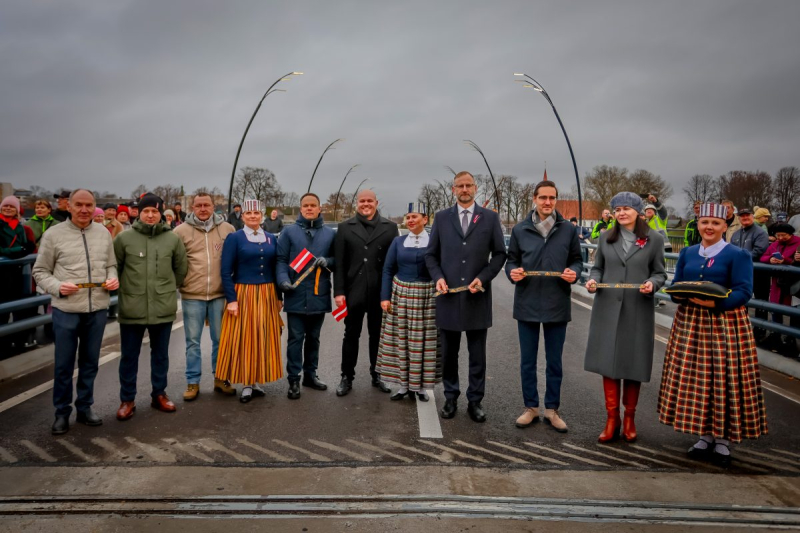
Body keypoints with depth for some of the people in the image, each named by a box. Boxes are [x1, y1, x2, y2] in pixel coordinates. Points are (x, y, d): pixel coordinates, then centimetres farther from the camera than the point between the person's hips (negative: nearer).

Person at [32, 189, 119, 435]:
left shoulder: (103, 233, 7)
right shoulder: (53, 234, -3)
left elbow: (111, 265, 14)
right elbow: (40, 271, 1)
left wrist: (113, 278, -7)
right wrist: (57, 286, -16)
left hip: (97, 310, 3)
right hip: (65, 310, -3)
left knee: (90, 362, 14)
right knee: (63, 364, 7)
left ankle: (85, 407, 29)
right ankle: (62, 413, 22)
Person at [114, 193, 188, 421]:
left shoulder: (173, 239, 1)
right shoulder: (124, 238, -4)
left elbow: (181, 269, 12)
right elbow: (114, 268, 5)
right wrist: (126, 289, 6)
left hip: (163, 308, 1)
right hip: (132, 308, -1)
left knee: (161, 354, 14)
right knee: (129, 356, 9)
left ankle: (159, 394, 29)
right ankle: (127, 399, 23)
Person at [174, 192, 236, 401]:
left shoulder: (227, 229, 3)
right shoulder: (181, 231, -1)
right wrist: (179, 282, -1)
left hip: (220, 294, 1)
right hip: (192, 296, -1)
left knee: (220, 339, 11)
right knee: (193, 341, 8)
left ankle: (220, 378, 25)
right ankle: (193, 382, 20)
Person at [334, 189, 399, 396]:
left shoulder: (390, 227, 3)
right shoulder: (345, 227, 4)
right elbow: (339, 263, 0)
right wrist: (339, 291, -6)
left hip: (380, 292, 0)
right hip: (353, 291, 0)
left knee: (378, 336, 12)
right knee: (351, 335, 9)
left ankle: (377, 375, 26)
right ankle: (347, 377, 20)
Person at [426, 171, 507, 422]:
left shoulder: (490, 218, 4)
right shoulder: (441, 217, 6)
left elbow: (499, 254, 4)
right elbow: (431, 254, 8)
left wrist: (483, 278, -10)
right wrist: (438, 277, -9)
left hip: (477, 296, -1)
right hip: (448, 296, 1)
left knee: (477, 355, 7)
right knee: (448, 353, 10)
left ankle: (475, 401, 19)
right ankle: (451, 397, 24)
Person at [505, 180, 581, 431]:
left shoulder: (567, 230, 2)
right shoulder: (520, 229, 1)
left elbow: (577, 260, 8)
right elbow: (511, 260, 7)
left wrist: (573, 272, -13)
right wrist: (513, 272, -14)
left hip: (557, 304, 0)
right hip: (527, 303, 0)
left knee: (554, 361, 11)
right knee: (527, 360, 9)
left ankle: (552, 409, 25)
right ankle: (531, 407, 24)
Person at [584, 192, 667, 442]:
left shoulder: (654, 239, 2)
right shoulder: (606, 238, 8)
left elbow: (660, 273, 4)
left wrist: (652, 284, -16)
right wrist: (593, 281, -8)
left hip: (638, 310, -2)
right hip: (607, 308, 2)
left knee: (633, 364, 7)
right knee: (608, 362, 3)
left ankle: (629, 418, 23)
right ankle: (612, 418, 15)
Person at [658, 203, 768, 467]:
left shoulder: (738, 255, -3)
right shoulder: (687, 253, 11)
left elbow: (743, 292, -11)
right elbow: (675, 285, 11)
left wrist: (714, 302, -26)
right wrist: (679, 295, -13)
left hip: (725, 324, -4)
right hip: (690, 322, 4)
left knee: (724, 381, 0)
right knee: (694, 380, 7)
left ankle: (723, 440, 14)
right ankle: (705, 435, 22)